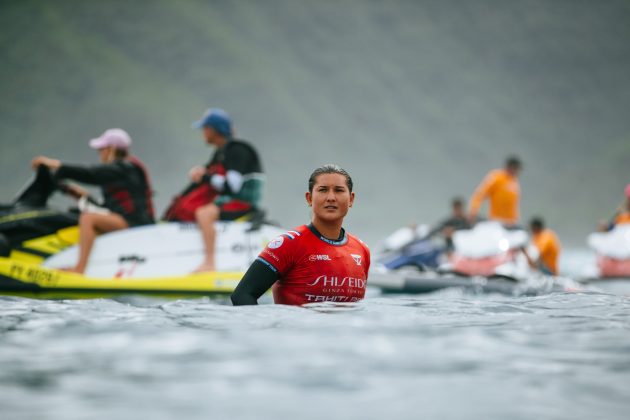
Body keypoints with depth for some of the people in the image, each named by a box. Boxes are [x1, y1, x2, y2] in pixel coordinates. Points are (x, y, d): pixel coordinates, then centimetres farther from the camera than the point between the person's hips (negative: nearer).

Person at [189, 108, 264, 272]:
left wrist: (205, 177, -16)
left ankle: (209, 263, -37)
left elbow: (231, 185, -24)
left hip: (243, 203, -11)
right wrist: (200, 171, -1)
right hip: (229, 199, 11)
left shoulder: (237, 150, -15)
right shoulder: (220, 152, 16)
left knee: (203, 214, -32)